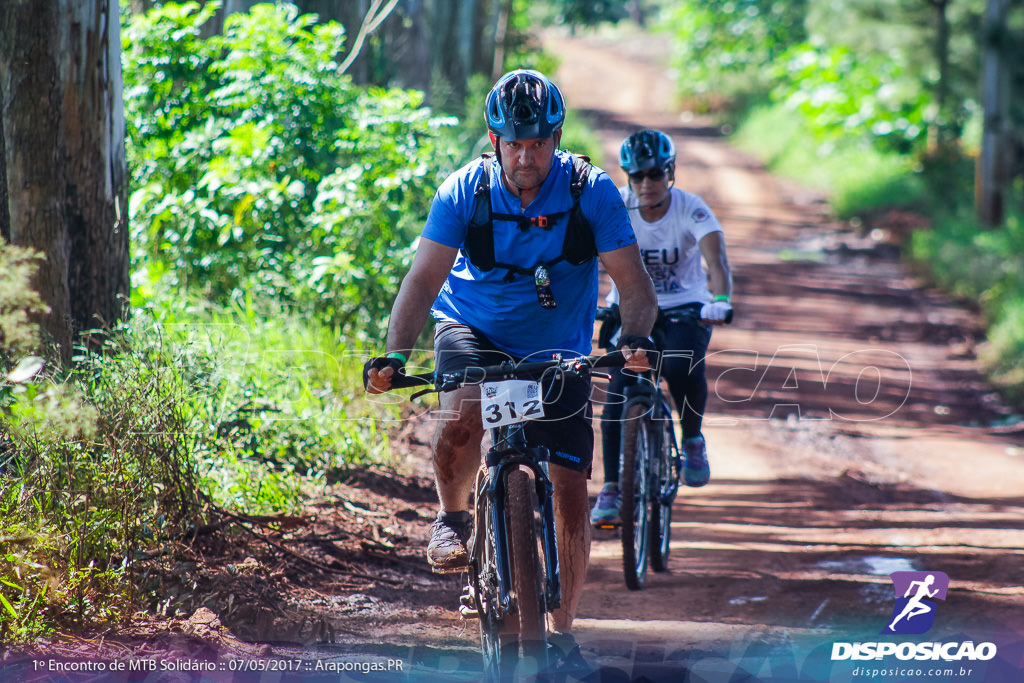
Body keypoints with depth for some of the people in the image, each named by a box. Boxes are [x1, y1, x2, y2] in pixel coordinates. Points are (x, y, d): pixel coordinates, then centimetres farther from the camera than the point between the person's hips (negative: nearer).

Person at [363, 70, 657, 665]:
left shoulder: (592, 193, -18)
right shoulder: (465, 191, -18)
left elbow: (634, 281, -19)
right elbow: (426, 277, -20)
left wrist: (634, 338, -40)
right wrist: (396, 354, -35)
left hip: (557, 353, 1)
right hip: (474, 331, -1)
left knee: (572, 498, -4)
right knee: (461, 422, -35)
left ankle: (563, 632, 14)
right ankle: (453, 516, -3)